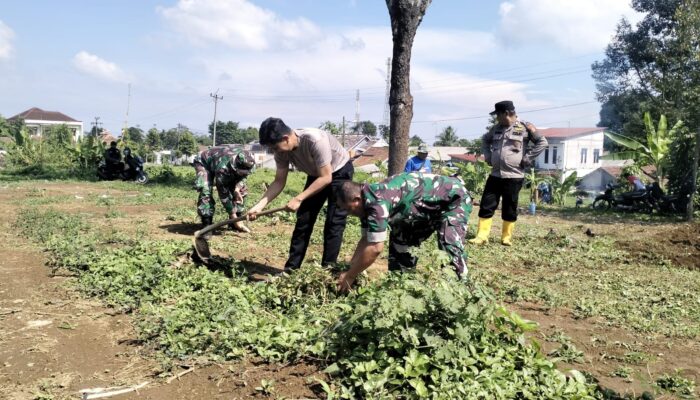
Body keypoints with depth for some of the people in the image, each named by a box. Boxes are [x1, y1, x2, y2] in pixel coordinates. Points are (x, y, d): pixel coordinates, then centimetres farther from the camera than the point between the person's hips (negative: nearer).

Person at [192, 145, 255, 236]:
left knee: (241, 190, -5)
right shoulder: (223, 168, -45)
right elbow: (223, 194, -36)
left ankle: (236, 222, 6)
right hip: (203, 162, -6)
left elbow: (241, 176, -4)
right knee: (205, 191, -30)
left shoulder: (246, 162, -29)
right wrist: (234, 217, -32)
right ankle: (206, 225, -21)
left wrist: (236, 188, -26)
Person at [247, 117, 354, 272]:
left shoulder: (315, 140, -38)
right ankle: (291, 268, 9)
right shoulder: (282, 151, -17)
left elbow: (326, 178, -35)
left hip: (339, 172, -6)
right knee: (303, 220, 3)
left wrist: (298, 199, -38)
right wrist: (259, 206, -21)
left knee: (334, 222, -12)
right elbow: (279, 182, -9)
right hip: (316, 175, 6)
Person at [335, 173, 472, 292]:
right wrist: (350, 268, 0)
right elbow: (366, 240, 6)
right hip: (427, 207, 10)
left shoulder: (377, 201, -33)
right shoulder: (368, 201, -4)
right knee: (399, 242, 10)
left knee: (450, 248, -27)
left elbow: (375, 248, -32)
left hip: (453, 198, -10)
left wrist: (350, 276, -21)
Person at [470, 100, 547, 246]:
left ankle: (506, 238, 17)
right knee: (486, 205, 1)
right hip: (495, 175, 5)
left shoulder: (525, 127, -5)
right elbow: (485, 140, 28)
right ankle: (481, 236, 6)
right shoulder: (497, 128, 11)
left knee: (509, 209, 5)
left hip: (513, 176, -5)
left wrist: (526, 159, -9)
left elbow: (542, 142, -6)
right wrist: (488, 156, 14)